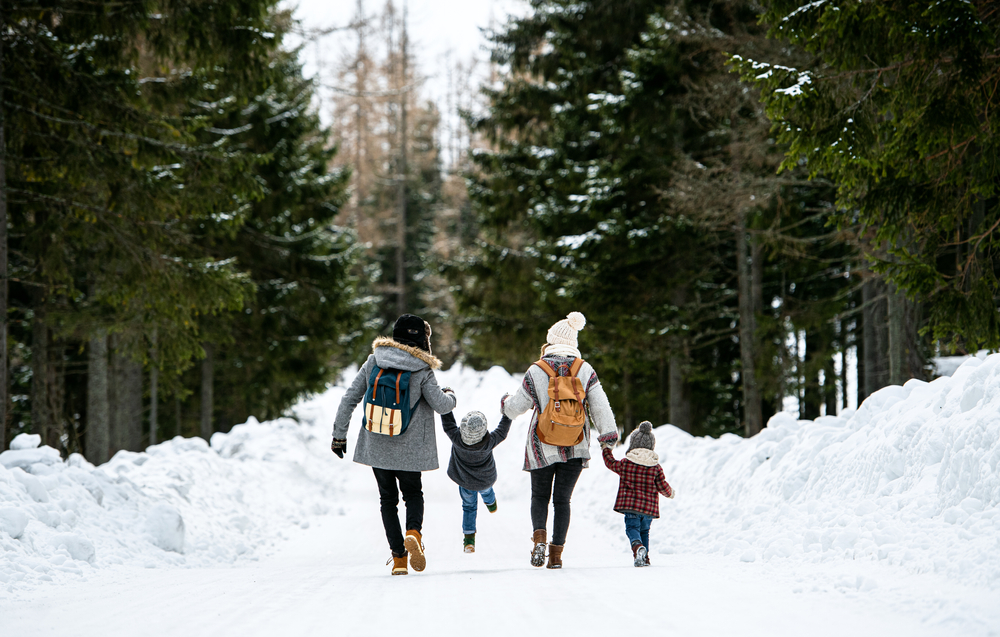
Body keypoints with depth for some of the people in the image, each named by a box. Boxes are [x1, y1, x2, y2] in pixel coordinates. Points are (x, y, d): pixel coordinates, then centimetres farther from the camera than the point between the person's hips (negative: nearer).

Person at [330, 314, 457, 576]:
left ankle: (398, 556, 5)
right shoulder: (422, 370, -10)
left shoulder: (373, 362, -2)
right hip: (409, 448, -2)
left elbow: (349, 399, -1)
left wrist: (339, 434, 8)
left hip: (376, 445, 2)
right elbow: (441, 405, -8)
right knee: (413, 493, 18)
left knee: (388, 498, 15)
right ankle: (413, 532, -13)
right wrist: (450, 396, 16)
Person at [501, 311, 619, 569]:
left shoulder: (536, 371, -6)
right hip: (576, 448, 1)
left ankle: (539, 536, -12)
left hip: (543, 447, -1)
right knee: (562, 499, 11)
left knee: (540, 496, 15)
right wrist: (608, 432, -3)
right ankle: (556, 553, 4)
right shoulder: (585, 370, -2)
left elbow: (517, 406, 1)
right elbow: (599, 404, -7)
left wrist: (505, 402, 23)